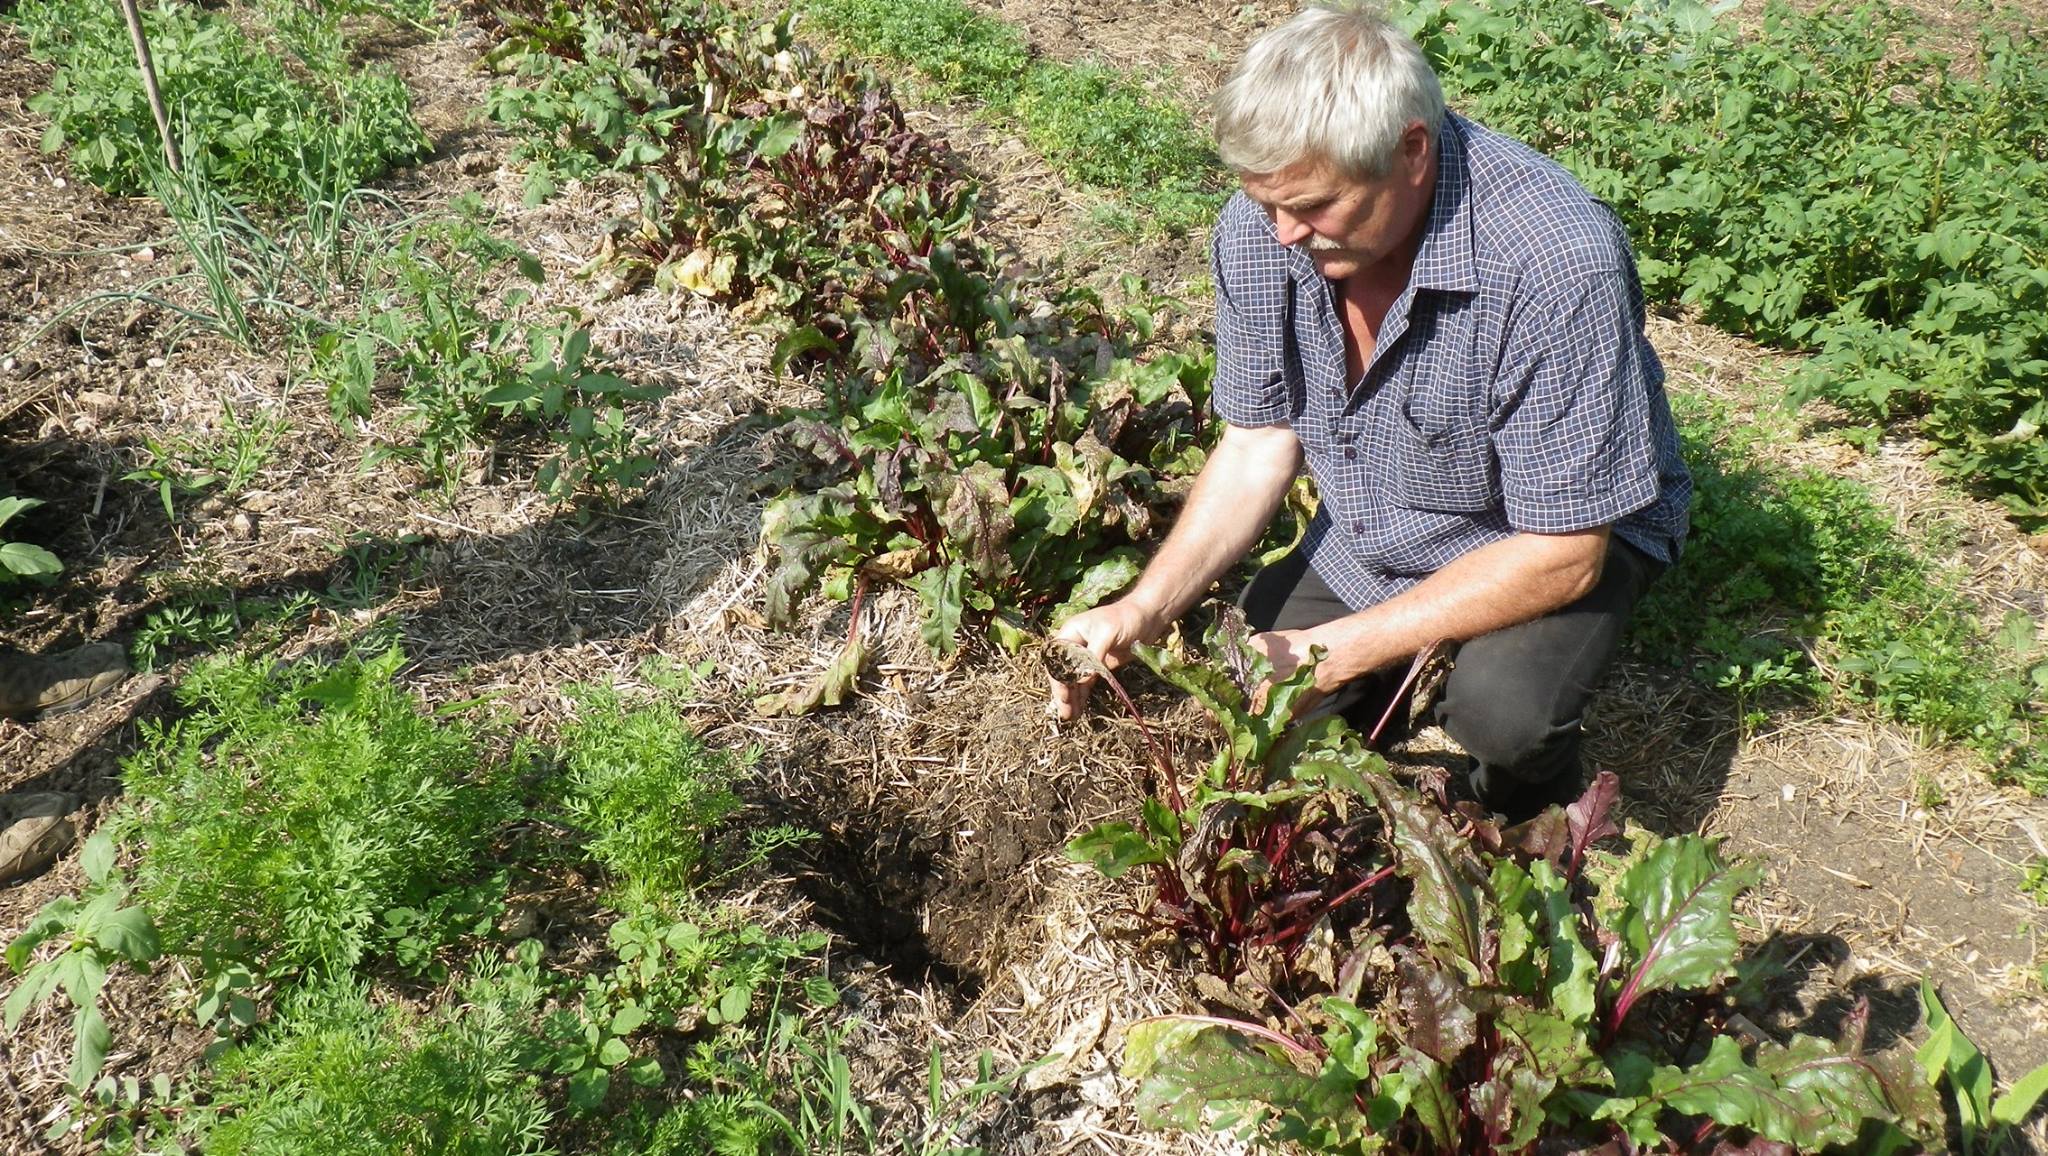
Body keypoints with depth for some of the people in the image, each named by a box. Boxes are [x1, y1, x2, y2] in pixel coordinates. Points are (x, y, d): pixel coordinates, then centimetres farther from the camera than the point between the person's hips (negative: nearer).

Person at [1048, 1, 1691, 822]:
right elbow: (1259, 444, -7)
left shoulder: (1557, 262, -35)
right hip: (1367, 541, 5)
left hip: (1558, 538, -4)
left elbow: (1562, 553, -29)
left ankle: (1531, 818, 5)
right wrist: (1143, 610, -21)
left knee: (1502, 713, -31)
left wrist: (1333, 652, -30)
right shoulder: (1259, 230, -18)